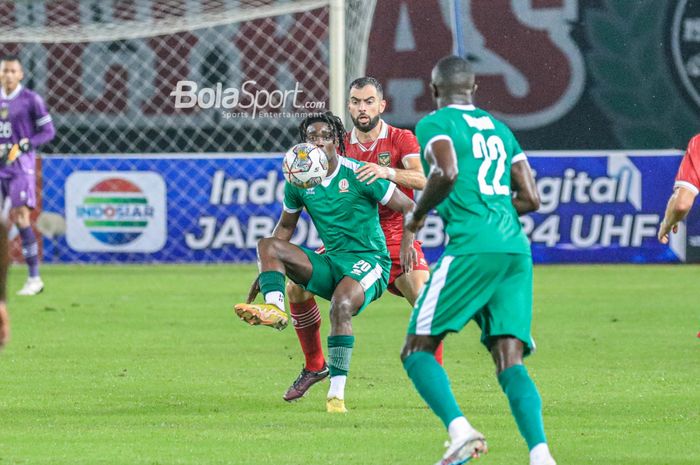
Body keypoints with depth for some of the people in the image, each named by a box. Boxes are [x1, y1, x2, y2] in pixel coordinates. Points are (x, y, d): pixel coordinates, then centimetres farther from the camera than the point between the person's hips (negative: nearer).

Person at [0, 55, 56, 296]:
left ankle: (34, 278, -9)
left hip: (20, 165, -5)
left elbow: (48, 131, -3)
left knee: (20, 217, -14)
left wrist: (23, 146, -14)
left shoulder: (31, 100, -3)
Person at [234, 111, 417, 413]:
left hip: (368, 261, -6)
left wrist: (408, 241, -20)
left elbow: (409, 207, -2)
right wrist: (264, 273, 14)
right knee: (267, 245, -10)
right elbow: (285, 227, 20)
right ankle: (274, 307, -35)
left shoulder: (358, 174, -9)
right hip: (330, 262, 6)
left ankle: (337, 393, -32)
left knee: (341, 306, -35)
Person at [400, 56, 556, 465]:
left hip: (472, 248, -6)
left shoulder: (435, 124, 3)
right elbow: (530, 199, 18)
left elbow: (446, 173, -16)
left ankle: (460, 430, -21)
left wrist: (418, 216, 0)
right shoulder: (500, 129, 22)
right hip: (517, 248, 6)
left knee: (417, 350, 1)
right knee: (510, 361, 1)